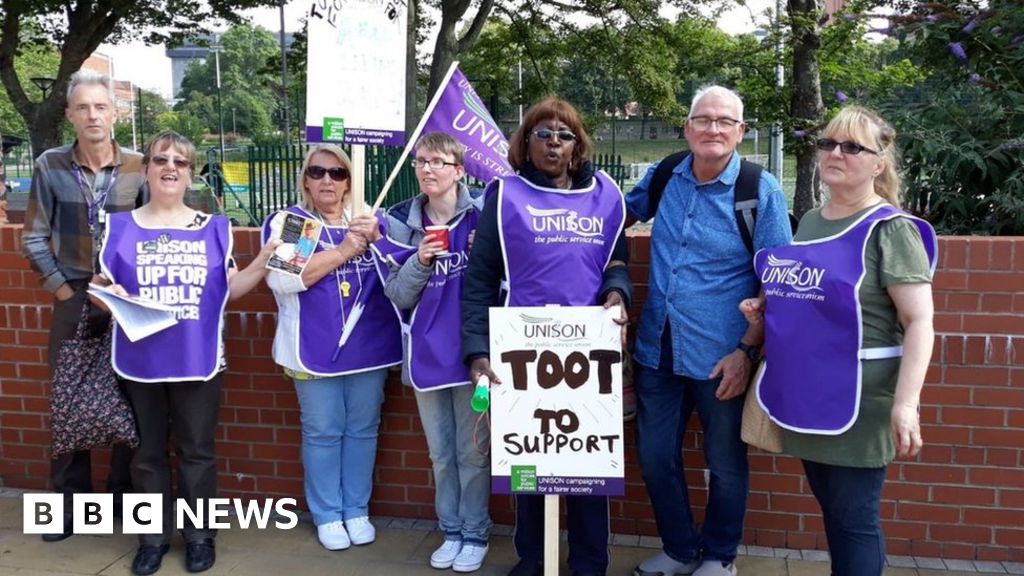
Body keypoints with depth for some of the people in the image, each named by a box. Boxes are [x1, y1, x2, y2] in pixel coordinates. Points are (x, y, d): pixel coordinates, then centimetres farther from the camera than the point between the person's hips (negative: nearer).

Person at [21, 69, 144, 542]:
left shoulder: (138, 167, -4)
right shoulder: (50, 166, -3)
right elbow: (34, 237, 3)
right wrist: (61, 288, -3)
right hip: (74, 296, 1)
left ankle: (124, 494, 21)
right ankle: (69, 502, 19)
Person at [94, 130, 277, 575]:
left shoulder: (214, 228, 4)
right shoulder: (121, 227, 3)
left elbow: (229, 290, 3)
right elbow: (99, 287, 5)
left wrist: (265, 259, -10)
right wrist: (108, 295, -18)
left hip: (199, 360, 0)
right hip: (140, 361, 1)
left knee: (196, 451, 9)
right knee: (148, 452, 12)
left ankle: (199, 535, 24)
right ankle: (153, 537, 26)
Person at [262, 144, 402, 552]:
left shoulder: (370, 219, 10)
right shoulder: (286, 221, 1)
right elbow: (281, 278, -15)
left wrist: (376, 239, -13)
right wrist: (343, 251, -16)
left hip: (369, 344, 3)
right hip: (316, 347, -2)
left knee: (363, 428, 9)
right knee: (322, 431, 3)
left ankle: (357, 510, 23)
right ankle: (327, 515, 18)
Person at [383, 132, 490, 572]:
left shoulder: (482, 213, -8)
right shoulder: (401, 222, 1)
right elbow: (396, 295, 0)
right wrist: (420, 261, -16)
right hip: (427, 353, 3)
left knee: (472, 450, 8)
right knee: (441, 453, 15)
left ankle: (475, 533, 24)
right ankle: (451, 530, 31)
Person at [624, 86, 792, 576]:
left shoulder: (761, 191, -9)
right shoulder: (662, 177, 3)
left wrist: (747, 350, -13)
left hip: (721, 356, -4)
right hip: (656, 349, 4)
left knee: (725, 463, 13)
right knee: (654, 456, 13)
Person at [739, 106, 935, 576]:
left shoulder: (890, 229, -10)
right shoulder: (808, 222, 11)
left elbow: (919, 322, -15)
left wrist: (905, 403, -24)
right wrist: (767, 311, 5)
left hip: (858, 397, -7)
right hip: (806, 393, 7)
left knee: (854, 519, 2)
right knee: (831, 511, 18)